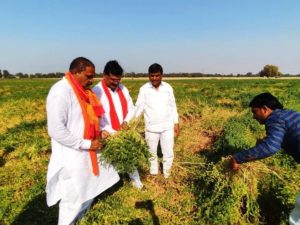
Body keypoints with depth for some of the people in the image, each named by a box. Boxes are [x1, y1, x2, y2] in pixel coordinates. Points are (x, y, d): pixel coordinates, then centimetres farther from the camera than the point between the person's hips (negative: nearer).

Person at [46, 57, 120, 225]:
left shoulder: (82, 90, 6)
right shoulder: (61, 92, -22)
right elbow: (56, 131, -26)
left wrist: (101, 130, 3)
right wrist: (87, 144, -22)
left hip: (87, 152, 9)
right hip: (72, 155, -9)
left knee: (91, 188, 24)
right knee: (74, 197, 7)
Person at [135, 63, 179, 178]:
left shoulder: (168, 88, -2)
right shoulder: (144, 89, -7)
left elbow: (173, 107, 5)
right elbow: (139, 107, -10)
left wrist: (176, 123, 4)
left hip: (167, 126, 1)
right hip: (151, 127, -1)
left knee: (168, 153, 9)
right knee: (152, 153, 15)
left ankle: (167, 176, 31)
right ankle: (153, 174, 37)